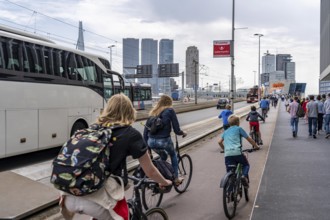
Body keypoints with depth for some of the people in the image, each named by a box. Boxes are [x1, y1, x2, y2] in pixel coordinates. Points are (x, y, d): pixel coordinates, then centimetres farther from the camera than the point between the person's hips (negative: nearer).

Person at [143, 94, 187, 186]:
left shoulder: (153, 112, 15)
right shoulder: (170, 111, 0)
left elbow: (146, 129, 13)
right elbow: (176, 130, -2)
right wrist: (183, 133, 20)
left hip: (151, 142, 4)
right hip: (164, 140, -4)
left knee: (163, 156, 33)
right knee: (173, 155, 27)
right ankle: (176, 178, 28)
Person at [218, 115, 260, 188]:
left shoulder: (226, 131, 24)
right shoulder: (239, 129, 12)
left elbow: (219, 142, 19)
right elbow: (249, 139, 14)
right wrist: (256, 146, 27)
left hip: (227, 154, 3)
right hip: (237, 152, -3)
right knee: (246, 165, 21)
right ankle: (244, 176, -6)